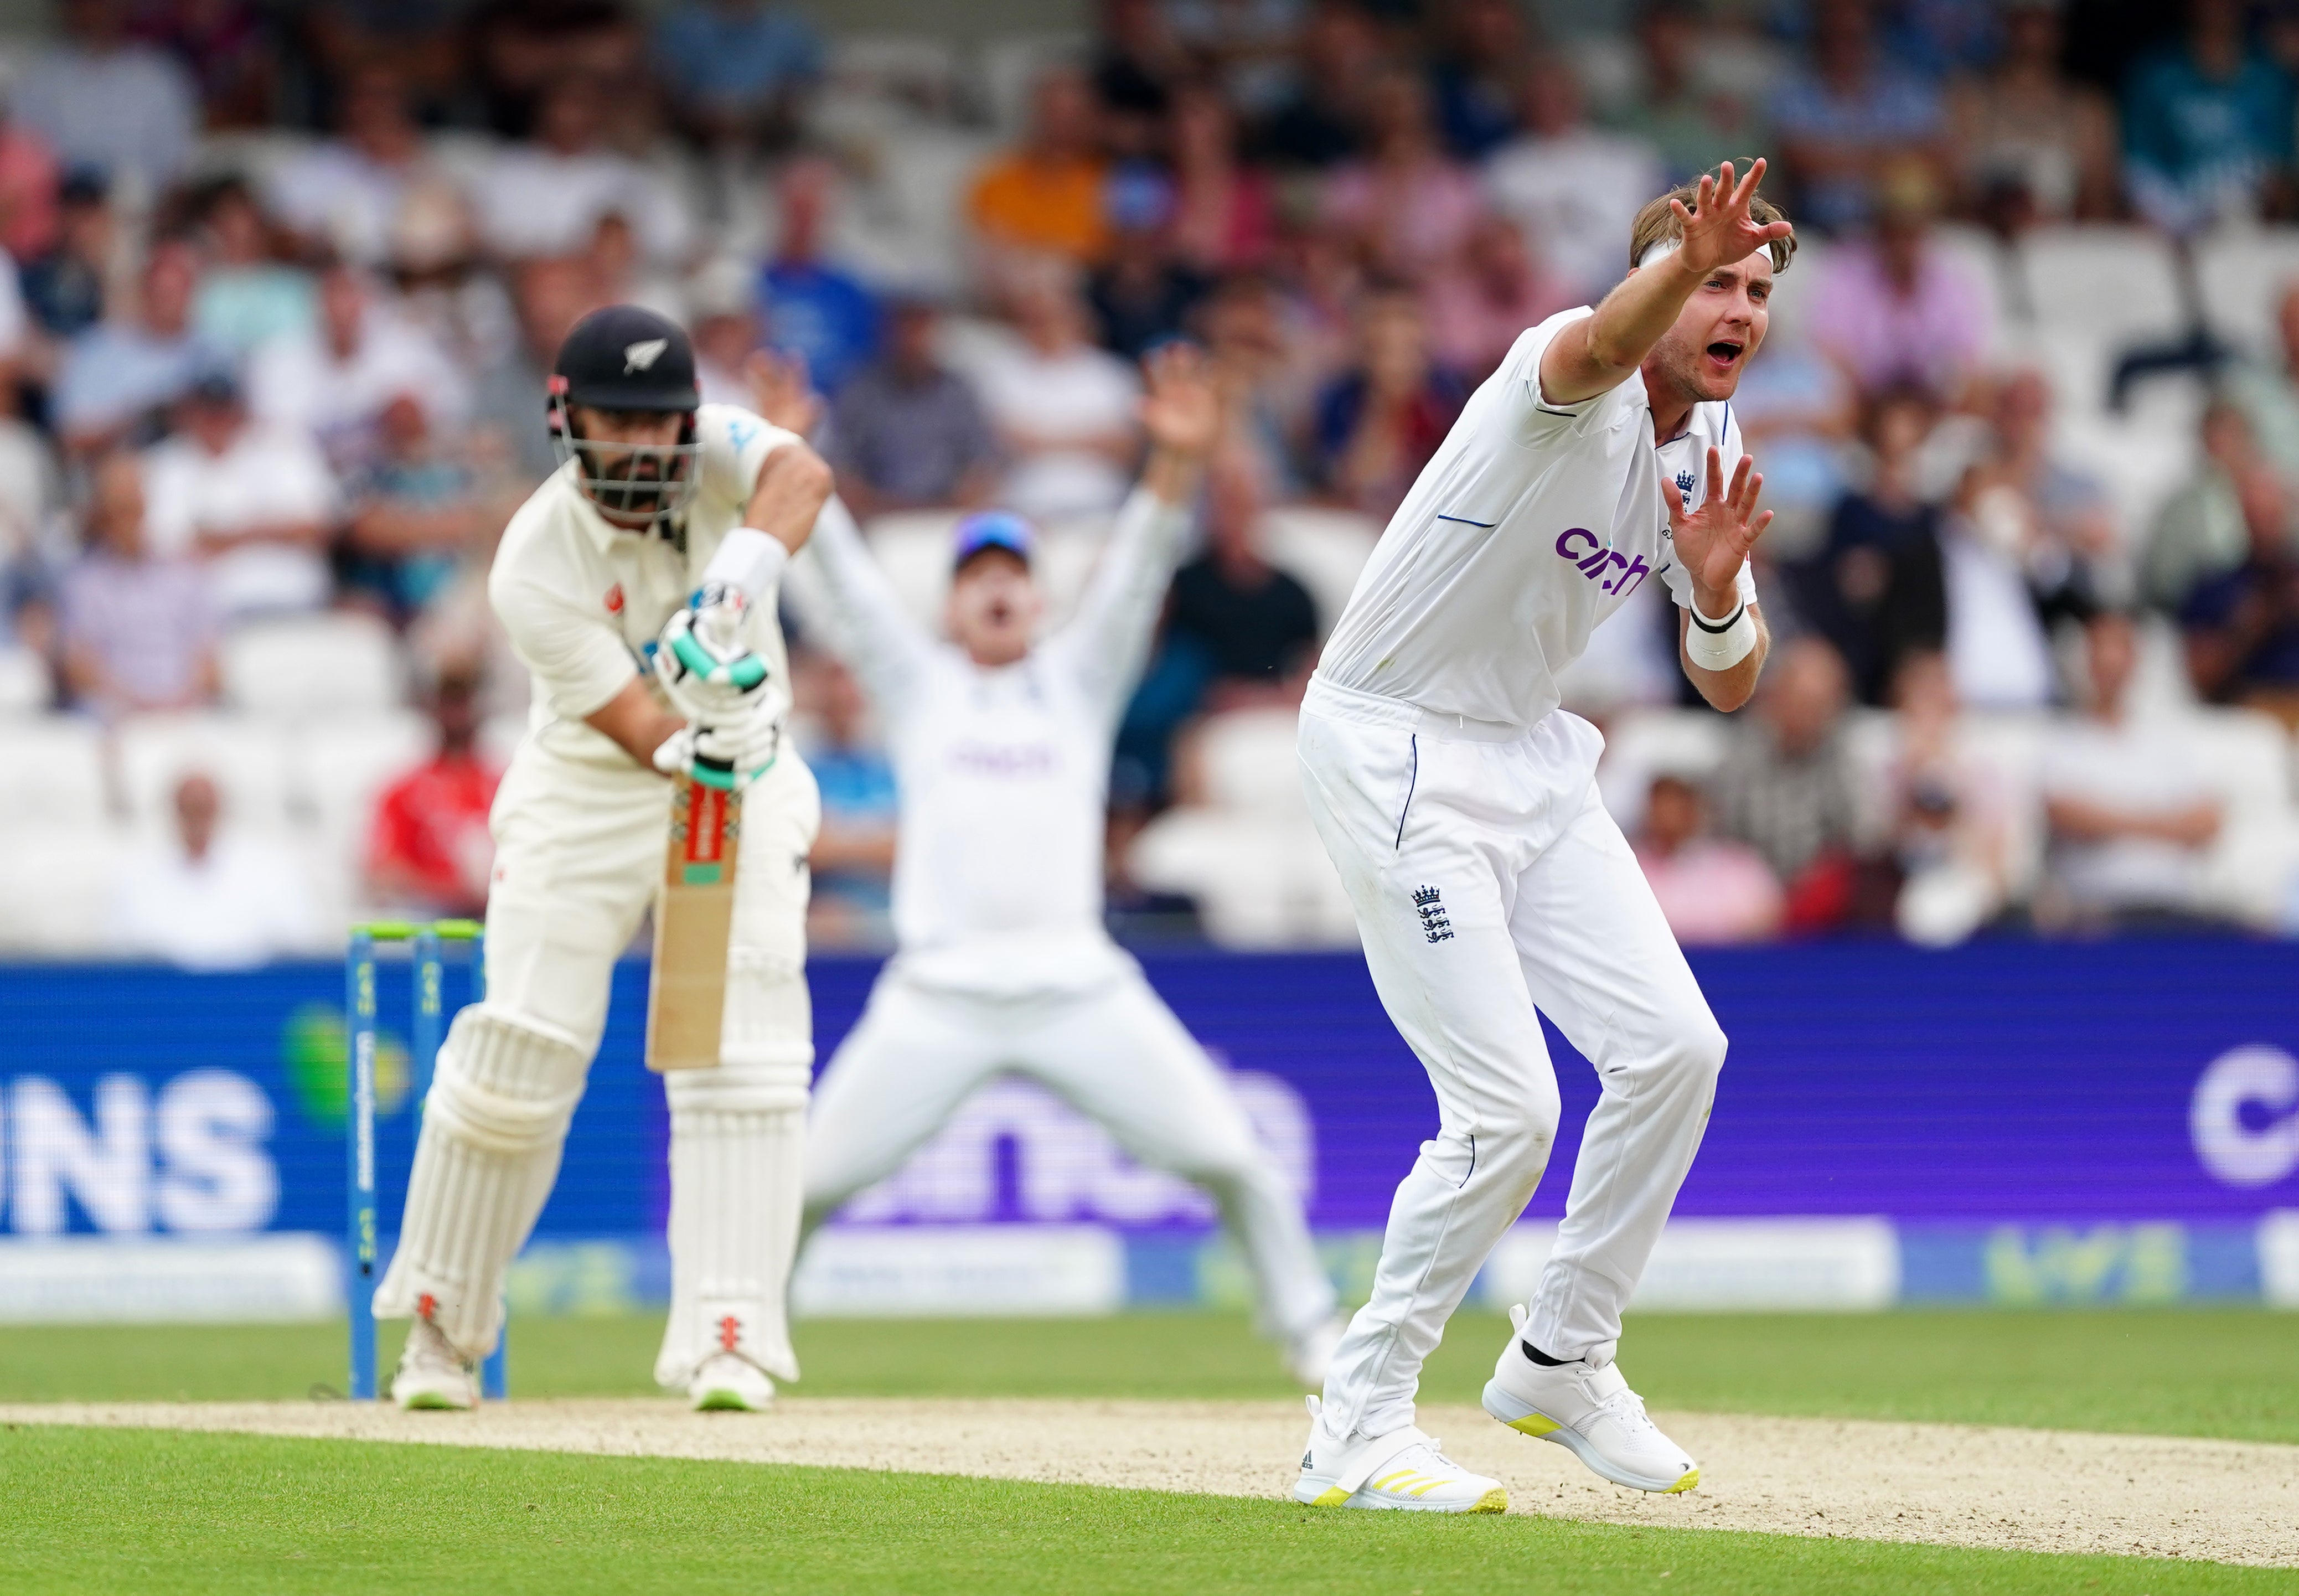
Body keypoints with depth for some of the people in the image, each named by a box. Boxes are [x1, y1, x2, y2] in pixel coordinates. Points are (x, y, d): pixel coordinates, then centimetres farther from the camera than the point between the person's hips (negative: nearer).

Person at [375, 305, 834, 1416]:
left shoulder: (710, 453, -15)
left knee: (744, 1060, -12)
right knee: (516, 1061, -3)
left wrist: (741, 578, -53)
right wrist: (690, 748, -50)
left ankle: (727, 1341, -14)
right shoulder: (535, 566, -22)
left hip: (743, 791, 2)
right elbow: (632, 720, -28)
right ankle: (443, 1327, 16)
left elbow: (803, 475, -37)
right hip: (586, 801, -2)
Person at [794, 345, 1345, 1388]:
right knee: (814, 1175, -5)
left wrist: (1179, 463, -13)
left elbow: (1138, 572, 3)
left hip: (1078, 982, 1)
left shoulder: (1079, 680, 17)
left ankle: (1310, 1332, 8)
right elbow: (847, 577, 5)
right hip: (940, 992, -1)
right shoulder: (918, 683, 16)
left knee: (1229, 1159, -6)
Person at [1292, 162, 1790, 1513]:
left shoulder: (1712, 448, 5)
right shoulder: (1574, 388, -19)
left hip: (1534, 756, 8)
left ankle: (1562, 1361, 18)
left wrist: (1719, 596, -15)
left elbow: (1728, 688, 8)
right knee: (1506, 1106, -14)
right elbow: (1597, 349, -46)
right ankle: (1357, 1434, -2)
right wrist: (1684, 258, -68)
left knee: (1673, 1045, 1)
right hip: (1396, 751, -8)